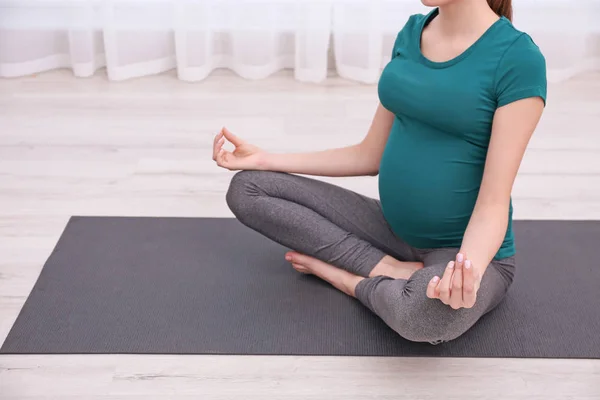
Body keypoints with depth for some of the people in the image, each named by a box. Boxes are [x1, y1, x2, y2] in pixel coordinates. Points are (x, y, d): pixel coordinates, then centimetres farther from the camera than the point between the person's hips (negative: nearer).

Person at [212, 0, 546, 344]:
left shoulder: (518, 58, -18)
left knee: (430, 309, -42)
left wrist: (470, 269, -43)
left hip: (468, 247, -6)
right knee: (247, 189, -2)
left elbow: (493, 203, -21)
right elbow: (372, 155, 9)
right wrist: (264, 160, 8)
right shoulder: (412, 32, 2)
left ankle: (348, 276, -9)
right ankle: (388, 269, -9)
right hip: (394, 230, 7)